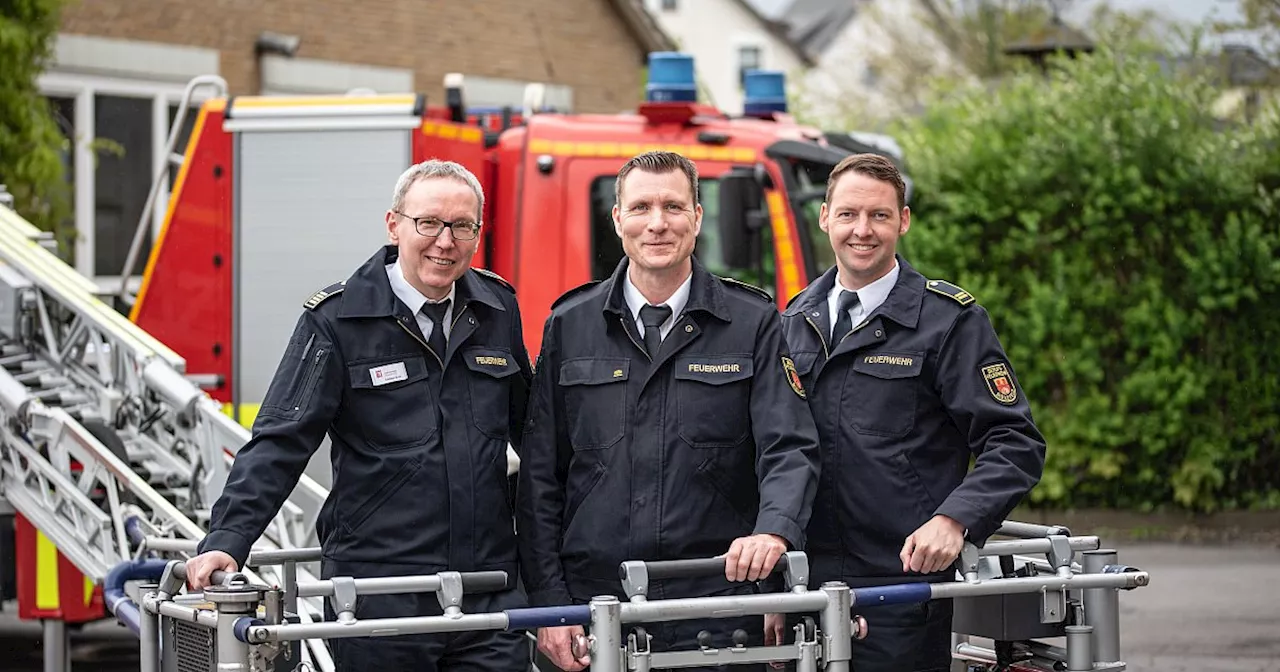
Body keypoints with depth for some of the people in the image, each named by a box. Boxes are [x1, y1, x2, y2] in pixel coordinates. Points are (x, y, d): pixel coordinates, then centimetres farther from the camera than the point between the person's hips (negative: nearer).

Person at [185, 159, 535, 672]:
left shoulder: (497, 308, 10)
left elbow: (531, 430, 22)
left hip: (491, 589, 4)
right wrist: (226, 542, -19)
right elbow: (280, 443, -8)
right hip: (378, 595, -4)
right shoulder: (338, 320, -4)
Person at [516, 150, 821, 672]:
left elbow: (789, 449, -3)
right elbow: (539, 479, 9)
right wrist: (549, 606, 1)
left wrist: (774, 532, -24)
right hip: (594, 609, 1)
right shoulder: (570, 326, 9)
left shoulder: (752, 323, 6)